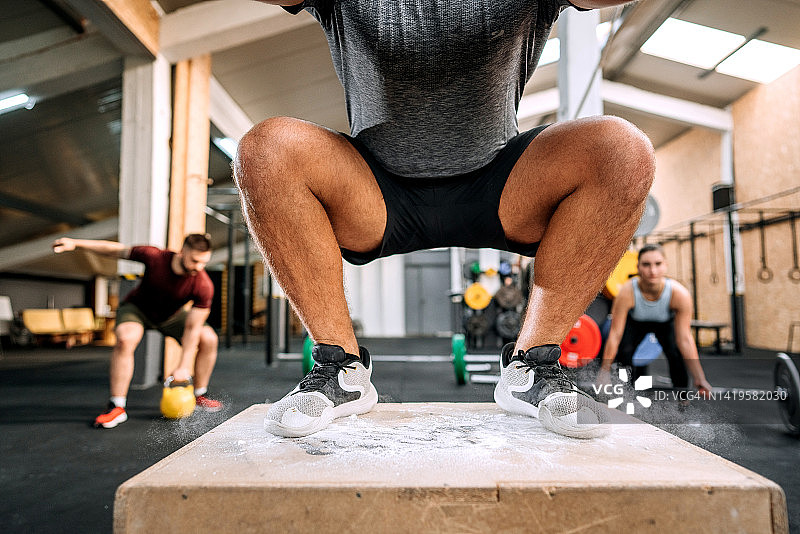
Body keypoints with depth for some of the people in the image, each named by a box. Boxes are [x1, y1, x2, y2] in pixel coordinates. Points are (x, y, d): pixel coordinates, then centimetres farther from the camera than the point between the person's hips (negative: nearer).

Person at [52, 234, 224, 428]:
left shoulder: (204, 286, -32)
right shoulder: (154, 257, -33)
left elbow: (193, 327, -27)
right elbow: (118, 250, -16)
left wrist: (184, 366, -28)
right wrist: (75, 243, -15)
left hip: (171, 316, 2)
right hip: (137, 308, -2)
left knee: (209, 338, -14)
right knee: (125, 339, -32)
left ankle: (199, 397, 6)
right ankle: (117, 408, -22)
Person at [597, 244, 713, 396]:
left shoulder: (680, 294, -37)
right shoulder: (627, 292, -39)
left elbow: (685, 339, -29)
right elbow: (615, 334, -32)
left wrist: (699, 378, -29)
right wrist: (604, 372, -28)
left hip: (666, 323, 0)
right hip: (635, 322, 0)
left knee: (676, 354, -20)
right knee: (623, 351, -18)